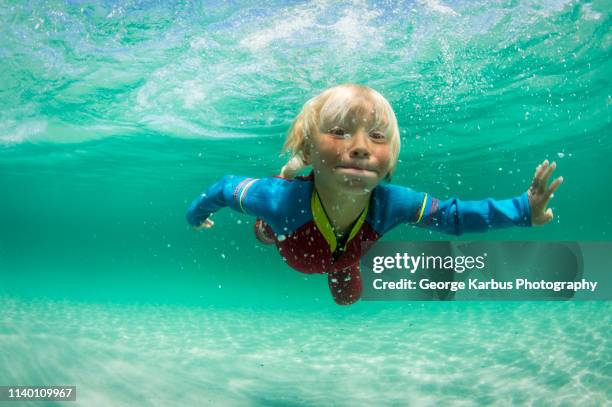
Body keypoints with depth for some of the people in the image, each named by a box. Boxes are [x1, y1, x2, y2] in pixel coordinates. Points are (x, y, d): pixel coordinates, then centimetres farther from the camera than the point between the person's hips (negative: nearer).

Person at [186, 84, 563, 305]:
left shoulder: (391, 202, -45)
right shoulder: (281, 199, -53)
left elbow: (453, 215, -26)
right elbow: (226, 187, -31)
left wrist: (524, 210, -37)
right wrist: (197, 214, -9)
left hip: (342, 260, 3)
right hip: (293, 251, -2)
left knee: (349, 296, 35)